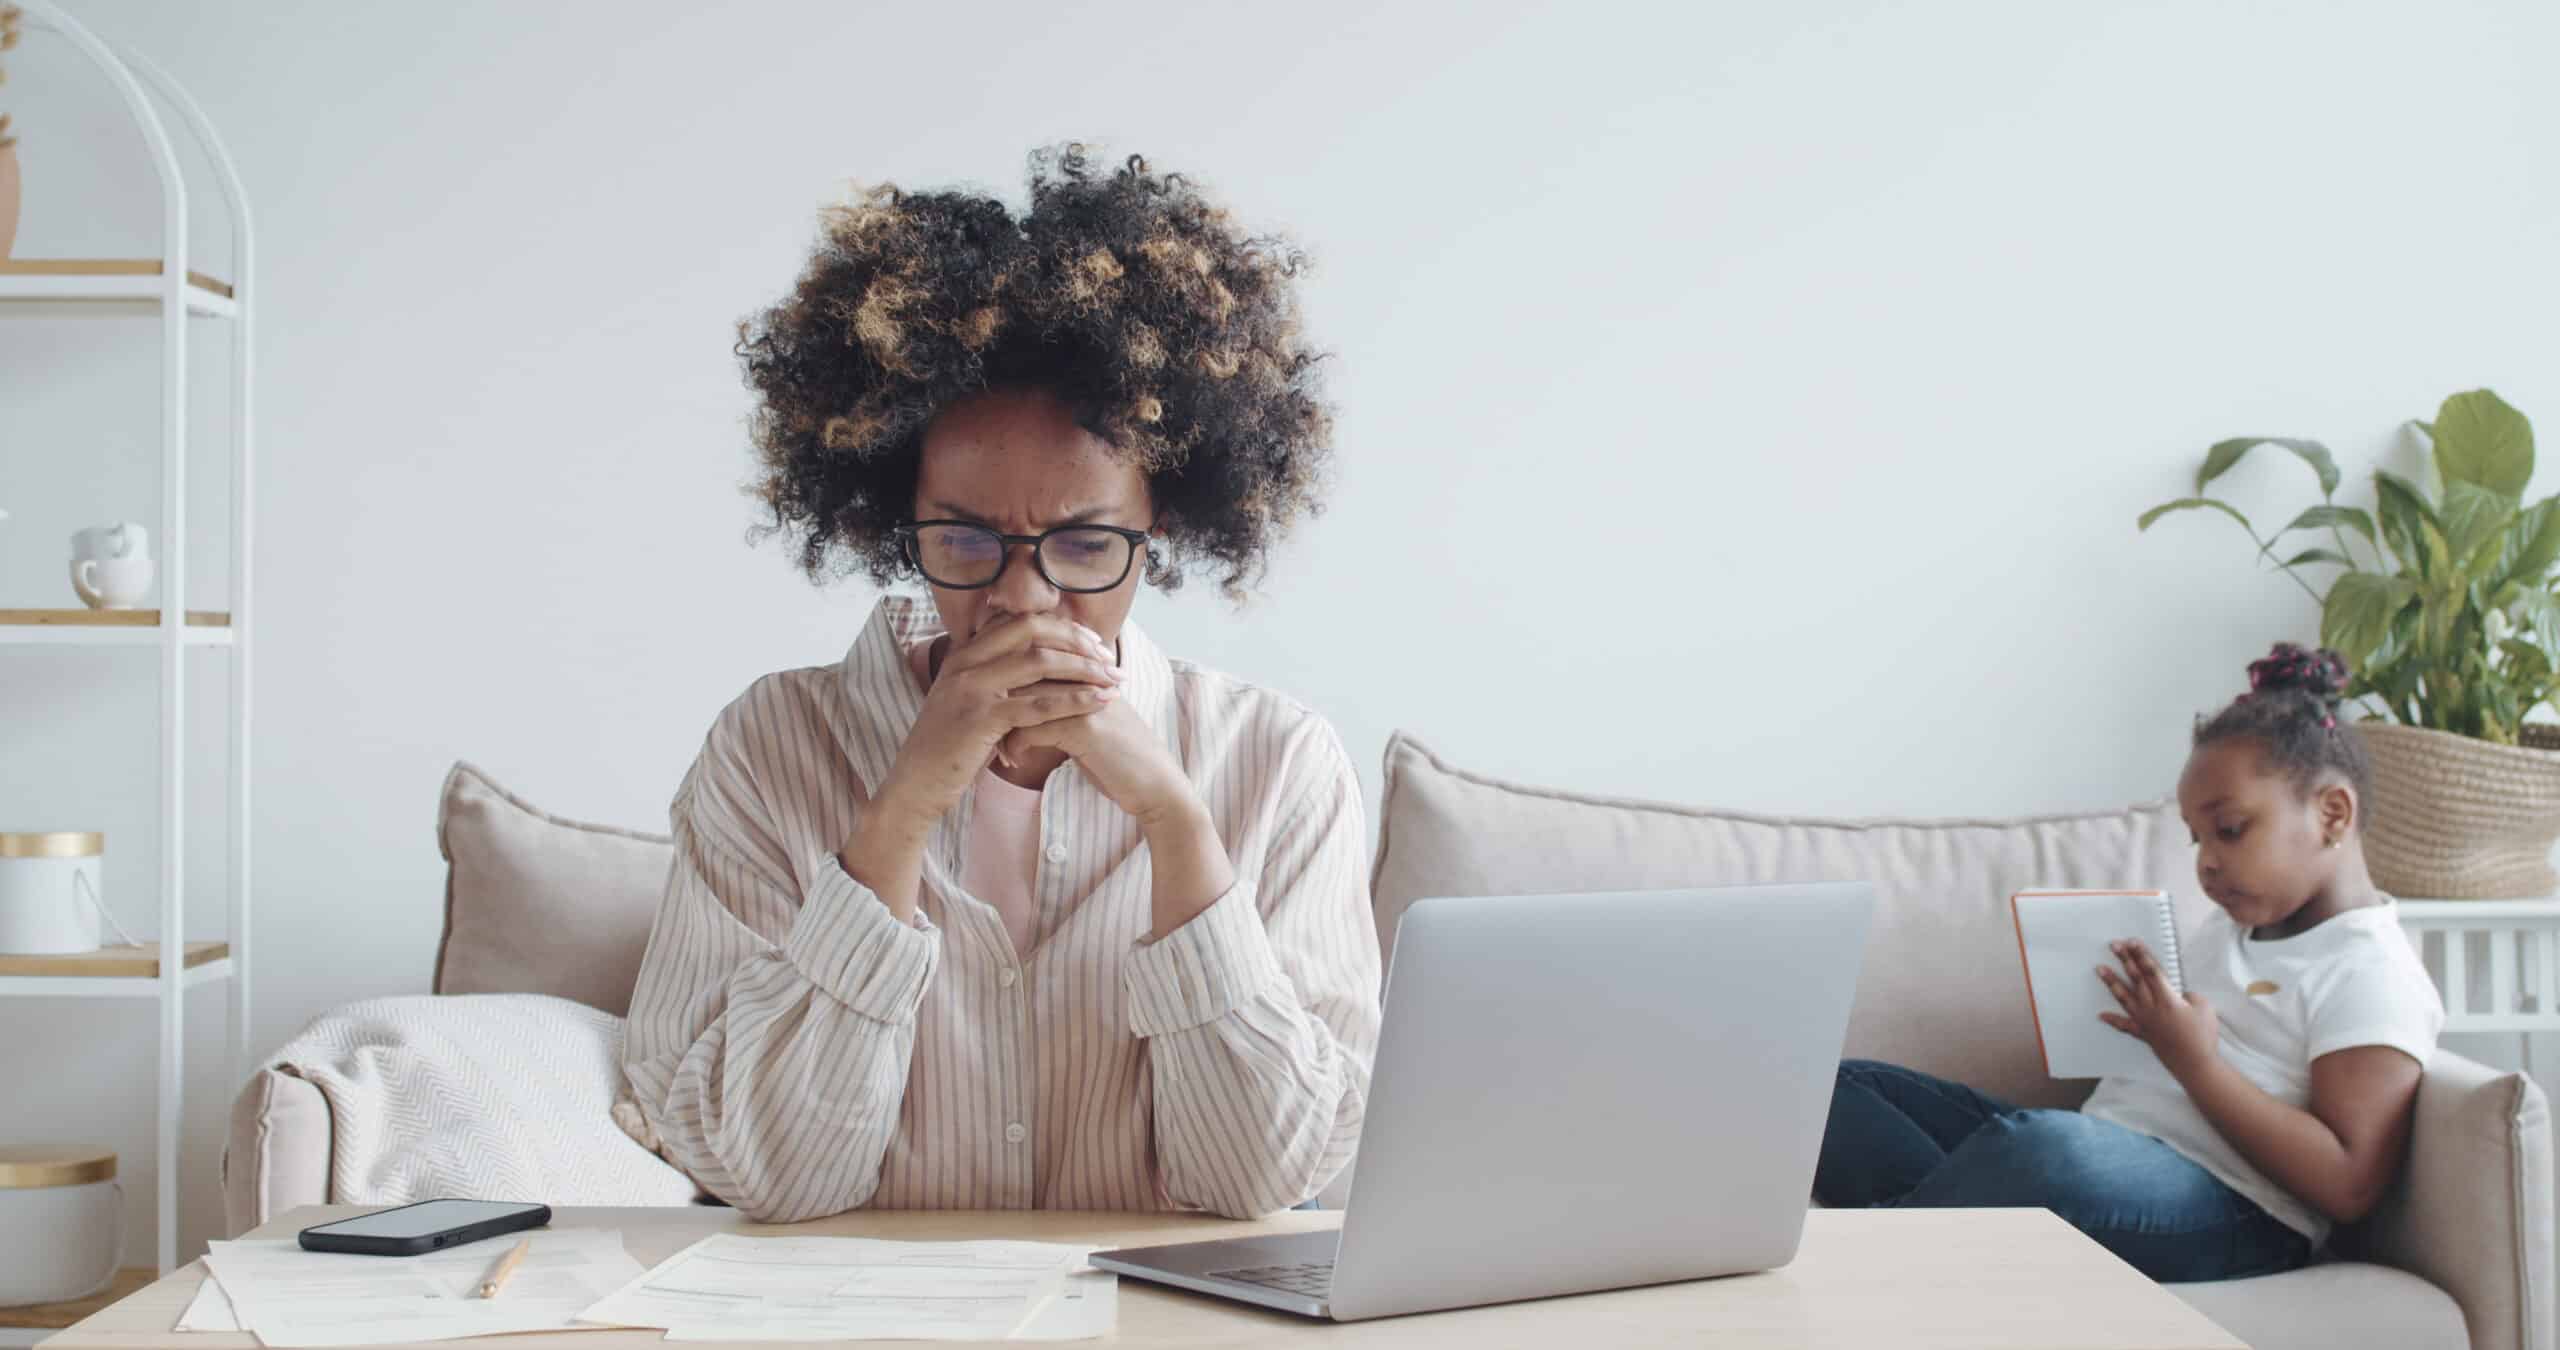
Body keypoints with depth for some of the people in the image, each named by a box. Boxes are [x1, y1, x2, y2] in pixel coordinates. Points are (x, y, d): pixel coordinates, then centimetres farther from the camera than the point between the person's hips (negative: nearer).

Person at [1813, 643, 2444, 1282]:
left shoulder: (2371, 973, -5)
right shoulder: (2226, 928, 22)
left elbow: (2349, 1187, -15)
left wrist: (2196, 1062, -18)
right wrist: (2140, 1011, 6)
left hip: (2228, 1212, -9)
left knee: (2041, 1146, -42)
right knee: (1845, 1085, 2)